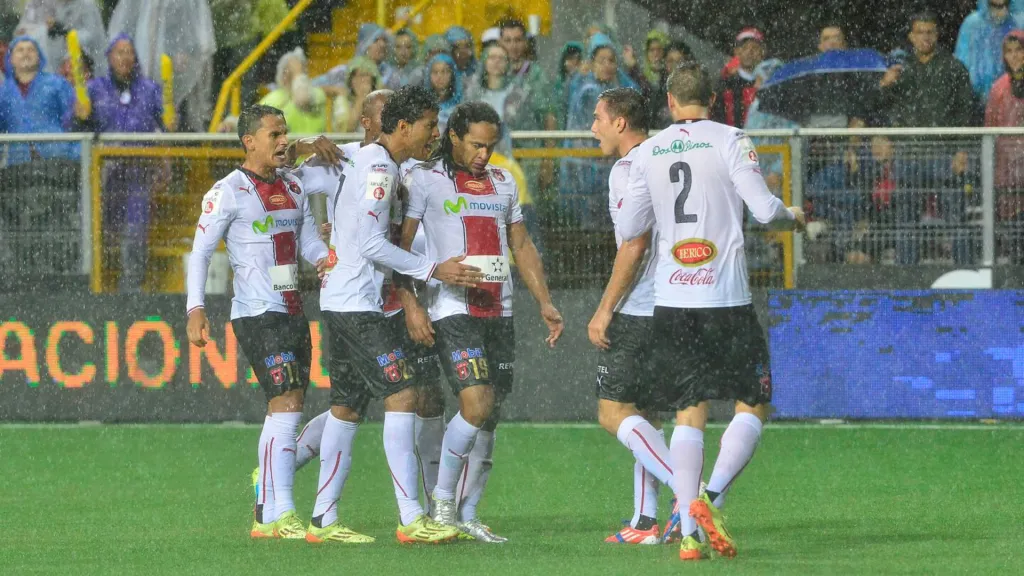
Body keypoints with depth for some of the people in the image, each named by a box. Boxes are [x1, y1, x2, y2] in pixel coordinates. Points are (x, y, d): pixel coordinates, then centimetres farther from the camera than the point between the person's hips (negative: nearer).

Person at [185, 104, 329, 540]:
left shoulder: (293, 189, 15)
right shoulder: (228, 192, -7)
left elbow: (309, 241, 16)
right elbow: (201, 251, -7)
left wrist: (326, 259, -7)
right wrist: (196, 309, -15)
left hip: (292, 313, 8)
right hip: (257, 315, -8)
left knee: (285, 413, 9)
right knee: (286, 406, -16)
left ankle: (267, 514, 15)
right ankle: (280, 515, -18)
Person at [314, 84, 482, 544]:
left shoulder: (368, 159, 16)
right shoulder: (379, 167, -14)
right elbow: (371, 243, -20)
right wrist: (433, 271, -17)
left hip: (340, 300, 11)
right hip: (356, 303, -11)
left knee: (346, 406, 11)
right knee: (402, 394, -14)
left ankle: (324, 519, 12)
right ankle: (410, 519, -19)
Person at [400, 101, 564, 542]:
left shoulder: (502, 182, 17)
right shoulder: (426, 179, 0)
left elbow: (522, 247, 23)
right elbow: (398, 246, -3)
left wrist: (545, 303, 15)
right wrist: (411, 306, -14)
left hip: (498, 312, 6)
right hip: (453, 311, -6)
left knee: (489, 419, 3)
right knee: (477, 404, -19)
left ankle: (467, 515, 9)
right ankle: (443, 499, -4)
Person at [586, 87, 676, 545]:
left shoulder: (628, 170, -11)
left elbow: (635, 244, -18)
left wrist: (605, 310, -14)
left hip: (637, 312, -9)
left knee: (613, 411, -9)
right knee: (642, 412, 13)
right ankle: (646, 520, 11)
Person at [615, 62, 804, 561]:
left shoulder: (648, 152, 7)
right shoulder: (730, 141, -3)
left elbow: (629, 228, 10)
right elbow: (763, 207, -9)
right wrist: (792, 216, 13)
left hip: (671, 300, 3)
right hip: (725, 296, -3)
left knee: (688, 414, 6)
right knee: (752, 406, 6)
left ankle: (689, 534, -4)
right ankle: (710, 497, -15)